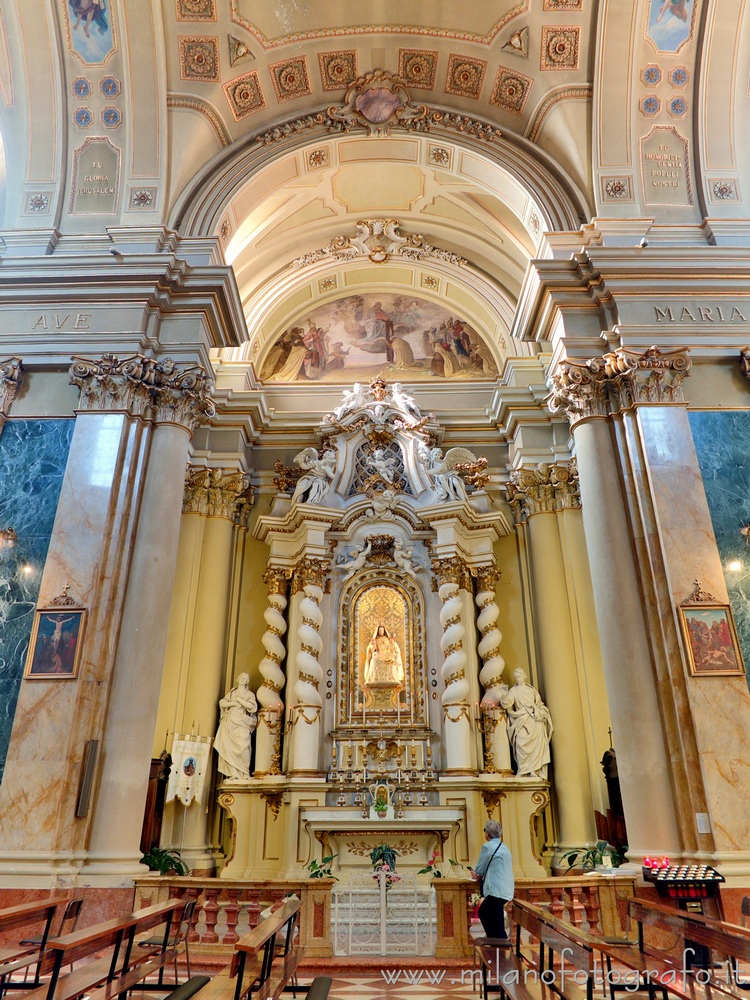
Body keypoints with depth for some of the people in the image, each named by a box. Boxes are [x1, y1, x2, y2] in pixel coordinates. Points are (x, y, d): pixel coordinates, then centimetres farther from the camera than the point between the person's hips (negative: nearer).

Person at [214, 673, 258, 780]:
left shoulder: (250, 694, 14)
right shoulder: (231, 692, 21)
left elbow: (252, 706, -3)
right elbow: (222, 703, 9)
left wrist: (239, 699, -3)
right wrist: (233, 703, -5)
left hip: (242, 724, -2)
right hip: (229, 723, 2)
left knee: (242, 747, -17)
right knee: (230, 747, -10)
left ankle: (244, 773, -16)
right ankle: (234, 773, -10)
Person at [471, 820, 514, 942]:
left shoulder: (487, 846, -10)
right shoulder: (503, 847, 16)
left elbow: (479, 869, -4)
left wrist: (477, 874, 18)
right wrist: (480, 875, 20)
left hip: (496, 891, -9)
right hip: (505, 889, 9)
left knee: (498, 927, -3)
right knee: (483, 912, 19)